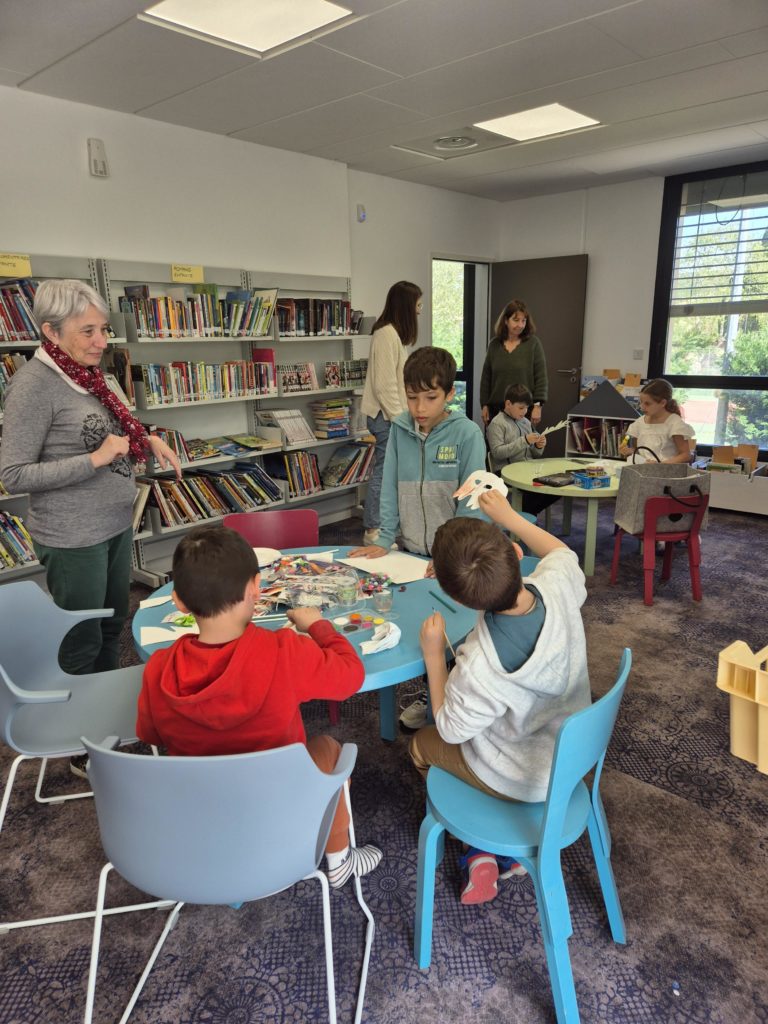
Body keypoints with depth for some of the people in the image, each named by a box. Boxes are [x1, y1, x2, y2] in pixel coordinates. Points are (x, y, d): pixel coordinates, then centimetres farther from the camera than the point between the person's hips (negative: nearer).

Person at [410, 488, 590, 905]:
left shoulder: (479, 666, -39)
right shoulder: (558, 587, -27)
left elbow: (452, 730, -17)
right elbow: (561, 552, 0)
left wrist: (433, 653, -16)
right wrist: (507, 515, 3)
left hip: (526, 780, -5)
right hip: (577, 753, 6)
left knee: (423, 743, 20)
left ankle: (482, 850, 23)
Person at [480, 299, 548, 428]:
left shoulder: (533, 343, -2)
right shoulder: (495, 344, 7)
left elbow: (541, 377, -4)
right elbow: (486, 377, 10)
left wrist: (537, 405, -10)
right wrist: (485, 405, 6)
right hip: (496, 408, 3)